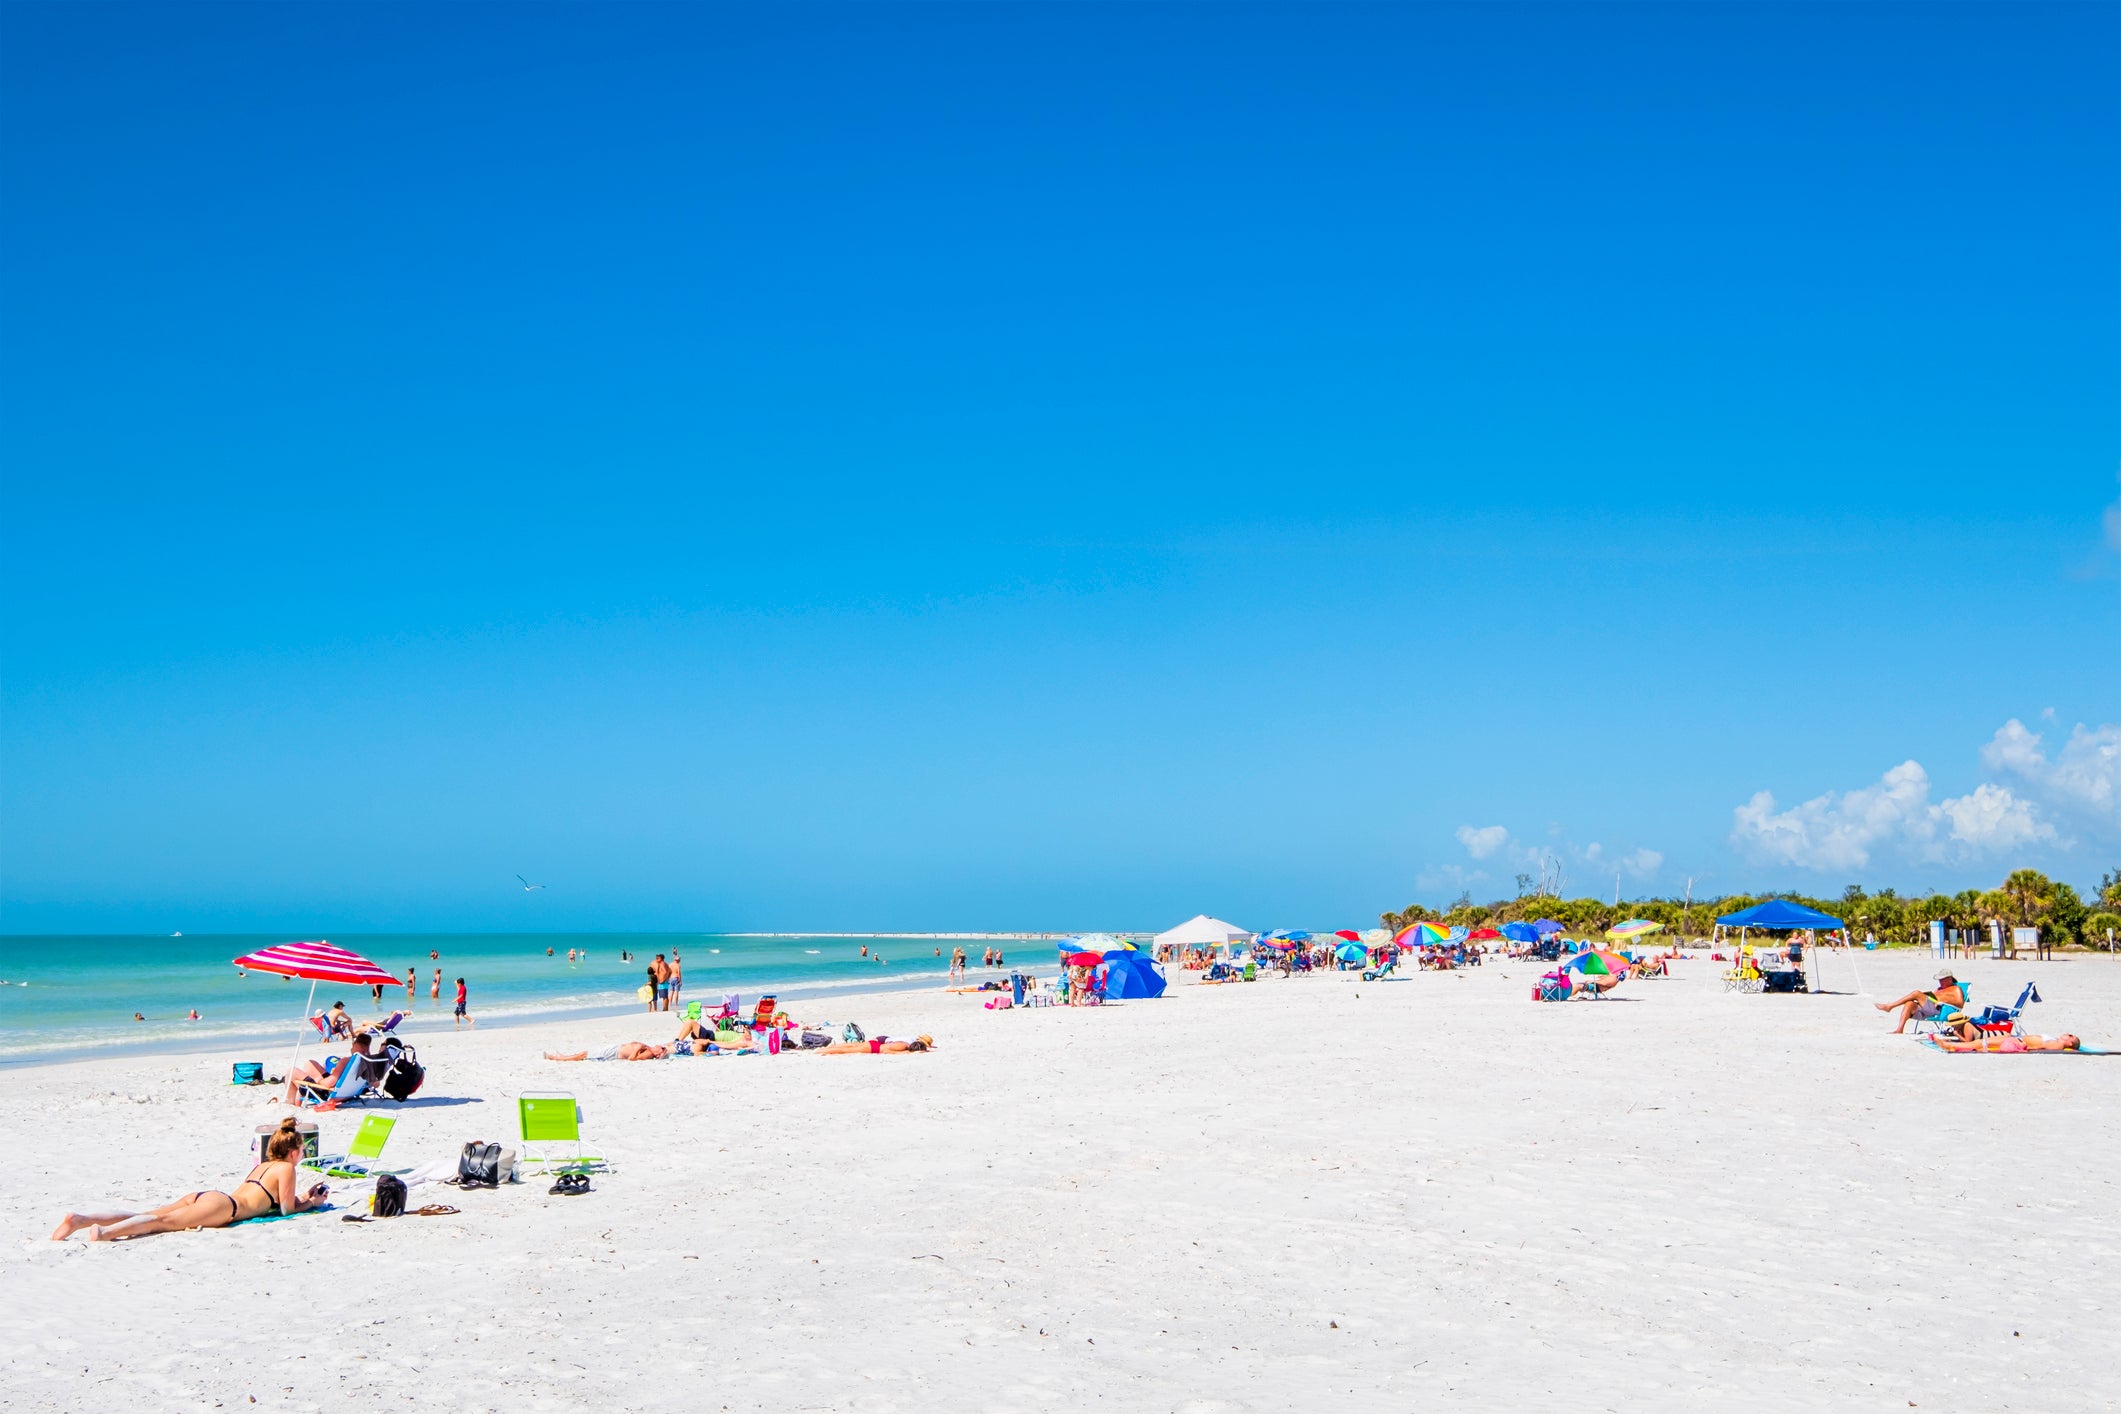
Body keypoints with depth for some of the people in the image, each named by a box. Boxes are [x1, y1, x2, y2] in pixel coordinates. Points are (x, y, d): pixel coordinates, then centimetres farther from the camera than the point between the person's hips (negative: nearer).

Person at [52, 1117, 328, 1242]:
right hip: (223, 1205, -8)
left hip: (204, 1195, 8)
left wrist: (304, 1197, 49)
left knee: (147, 1216, -7)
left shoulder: (262, 1166, 37)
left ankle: (80, 1219, -23)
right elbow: (287, 1208, 5)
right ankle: (106, 1232, -53)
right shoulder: (286, 1168, 11)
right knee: (165, 1221, -29)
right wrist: (312, 1203, 22)